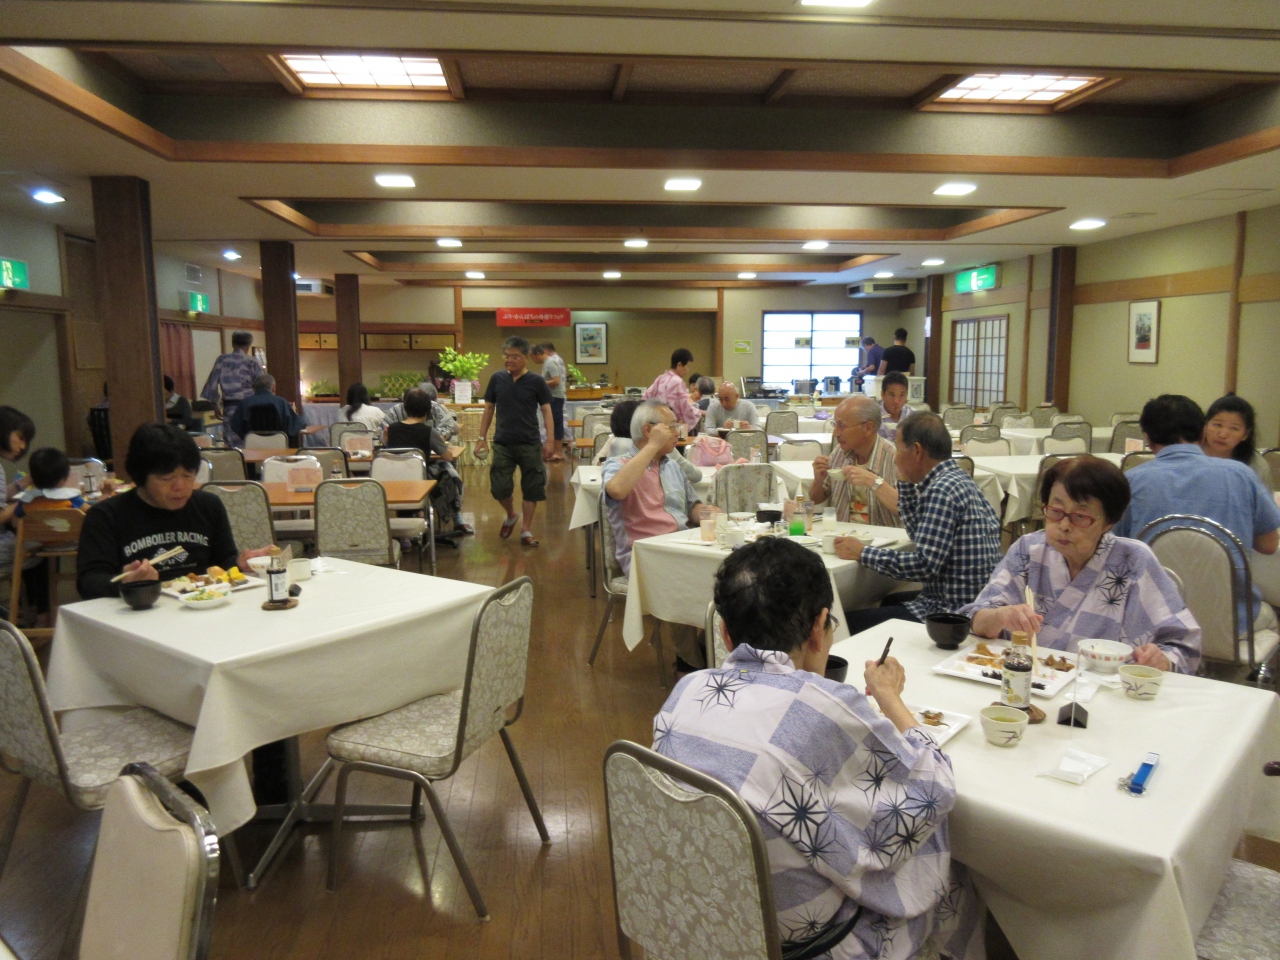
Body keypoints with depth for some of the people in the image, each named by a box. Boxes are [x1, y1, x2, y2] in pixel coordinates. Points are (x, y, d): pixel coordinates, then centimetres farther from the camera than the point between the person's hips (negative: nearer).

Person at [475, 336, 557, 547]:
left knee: (531, 489, 4)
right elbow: (489, 409, 9)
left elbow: (546, 411, -1)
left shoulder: (536, 382, -4)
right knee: (499, 487, 0)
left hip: (530, 444, -1)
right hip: (502, 444, 1)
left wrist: (550, 440, -9)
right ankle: (511, 516, 30)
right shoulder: (497, 379, 2)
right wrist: (482, 438, 6)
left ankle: (526, 529, 18)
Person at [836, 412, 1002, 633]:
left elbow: (924, 565, -26)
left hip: (953, 611, -11)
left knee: (852, 622, -8)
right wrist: (905, 483, 12)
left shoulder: (942, 490, -21)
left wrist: (862, 553, -17)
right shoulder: (956, 479, 10)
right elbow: (921, 534, 21)